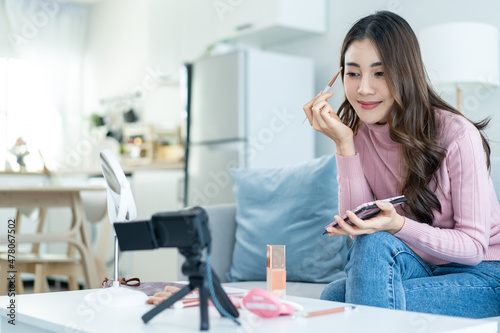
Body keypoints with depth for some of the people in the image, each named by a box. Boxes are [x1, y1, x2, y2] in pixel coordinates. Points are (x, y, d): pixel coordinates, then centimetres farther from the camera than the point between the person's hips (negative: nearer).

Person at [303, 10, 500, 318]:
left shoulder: (458, 135, -19)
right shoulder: (358, 134, -2)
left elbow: (474, 245, -16)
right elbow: (358, 227, -11)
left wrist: (398, 226, -33)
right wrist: (343, 144, -18)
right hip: (418, 269, 4)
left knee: (374, 244, -27)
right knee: (334, 294, -24)